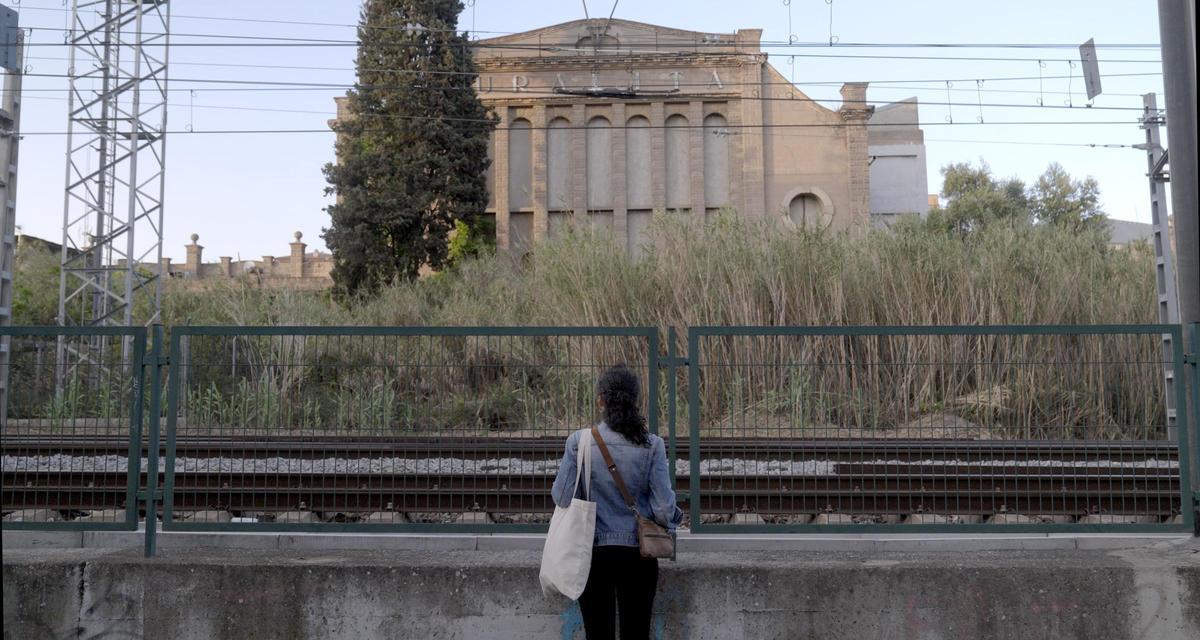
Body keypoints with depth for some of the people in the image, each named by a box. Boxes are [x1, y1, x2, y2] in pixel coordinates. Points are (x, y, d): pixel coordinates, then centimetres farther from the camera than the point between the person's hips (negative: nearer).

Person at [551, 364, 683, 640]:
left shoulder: (579, 442, -10)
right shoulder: (652, 445, -10)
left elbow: (561, 497, -6)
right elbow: (664, 508, -10)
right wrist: (674, 516, 12)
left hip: (593, 553, 0)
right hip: (638, 554, 0)